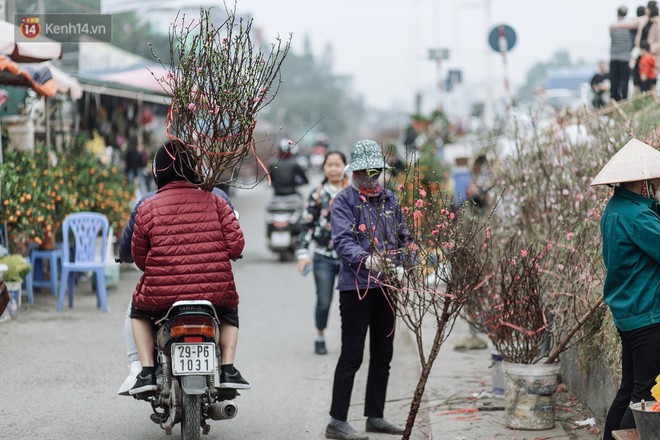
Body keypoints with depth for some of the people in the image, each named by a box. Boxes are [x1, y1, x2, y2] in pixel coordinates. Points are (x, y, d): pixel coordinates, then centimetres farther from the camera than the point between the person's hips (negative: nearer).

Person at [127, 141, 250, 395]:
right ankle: (228, 369, 15)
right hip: (215, 291, 1)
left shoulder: (147, 208, -2)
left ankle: (147, 372, 15)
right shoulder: (214, 202, 1)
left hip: (161, 293, -1)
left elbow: (138, 257, 3)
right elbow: (236, 245, -1)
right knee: (229, 313, 35)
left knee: (138, 312, 32)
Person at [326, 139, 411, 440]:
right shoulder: (344, 201, -6)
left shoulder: (389, 199, 15)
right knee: (352, 355, -7)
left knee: (383, 354, 13)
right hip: (356, 287, -7)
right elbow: (342, 241, -18)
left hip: (385, 286, 7)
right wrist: (366, 260, -35)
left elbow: (403, 236, 19)